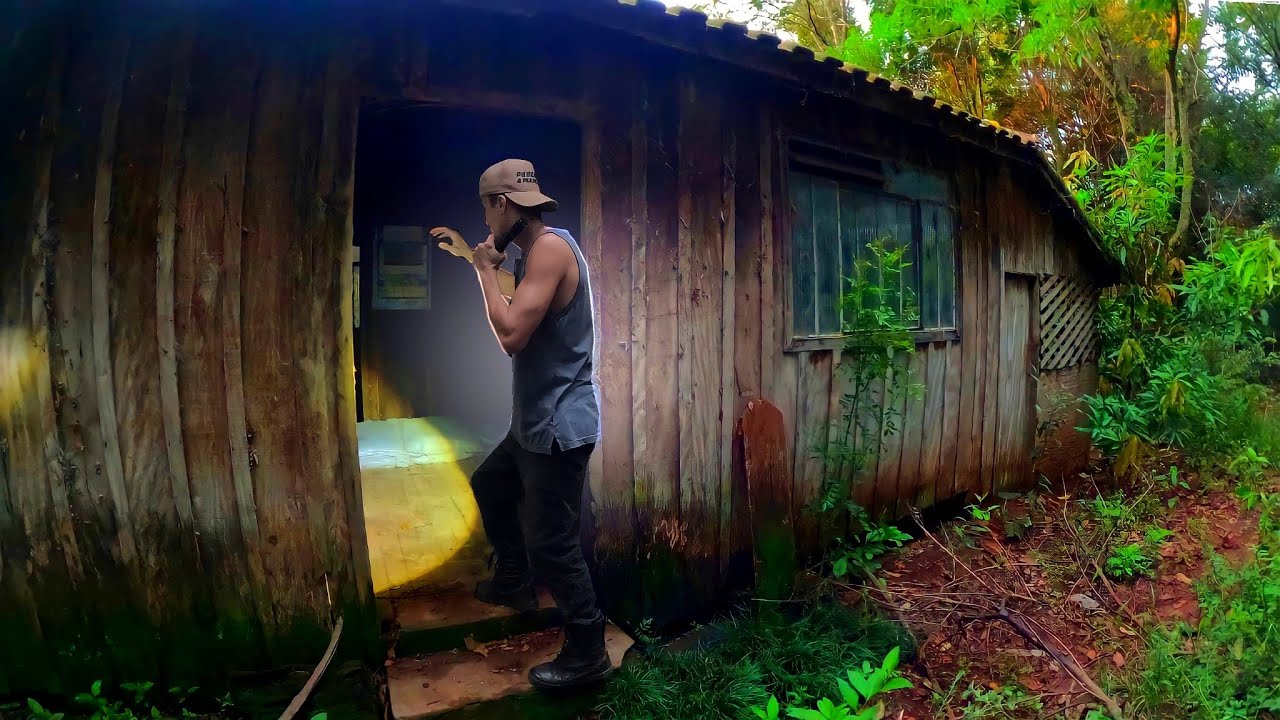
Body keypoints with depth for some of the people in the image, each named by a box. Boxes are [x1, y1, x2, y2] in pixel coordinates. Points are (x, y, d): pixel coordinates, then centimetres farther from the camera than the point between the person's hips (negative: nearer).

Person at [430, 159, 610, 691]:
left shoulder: (551, 247, -21)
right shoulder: (535, 252, 12)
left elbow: (511, 335, -28)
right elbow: (517, 305, 30)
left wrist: (486, 270, -16)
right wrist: (471, 255, 25)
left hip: (559, 426, -11)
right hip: (536, 422, 11)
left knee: (552, 543, -5)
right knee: (489, 485, 29)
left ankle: (587, 654, 11)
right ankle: (513, 582, 45)